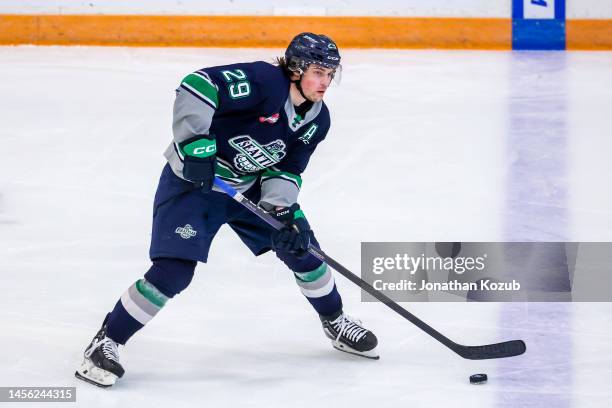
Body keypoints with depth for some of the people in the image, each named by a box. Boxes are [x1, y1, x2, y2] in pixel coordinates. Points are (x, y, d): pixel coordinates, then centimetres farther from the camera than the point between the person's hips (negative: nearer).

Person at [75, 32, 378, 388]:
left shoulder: (317, 120, -3)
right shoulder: (264, 81, -26)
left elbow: (285, 170, 0)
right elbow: (197, 86, -32)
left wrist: (285, 212, -17)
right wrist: (194, 142, -35)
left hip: (249, 187, 7)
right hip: (194, 179, -7)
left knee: (301, 246, 7)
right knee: (174, 271, -18)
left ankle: (335, 323, 33)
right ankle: (106, 343, -5)